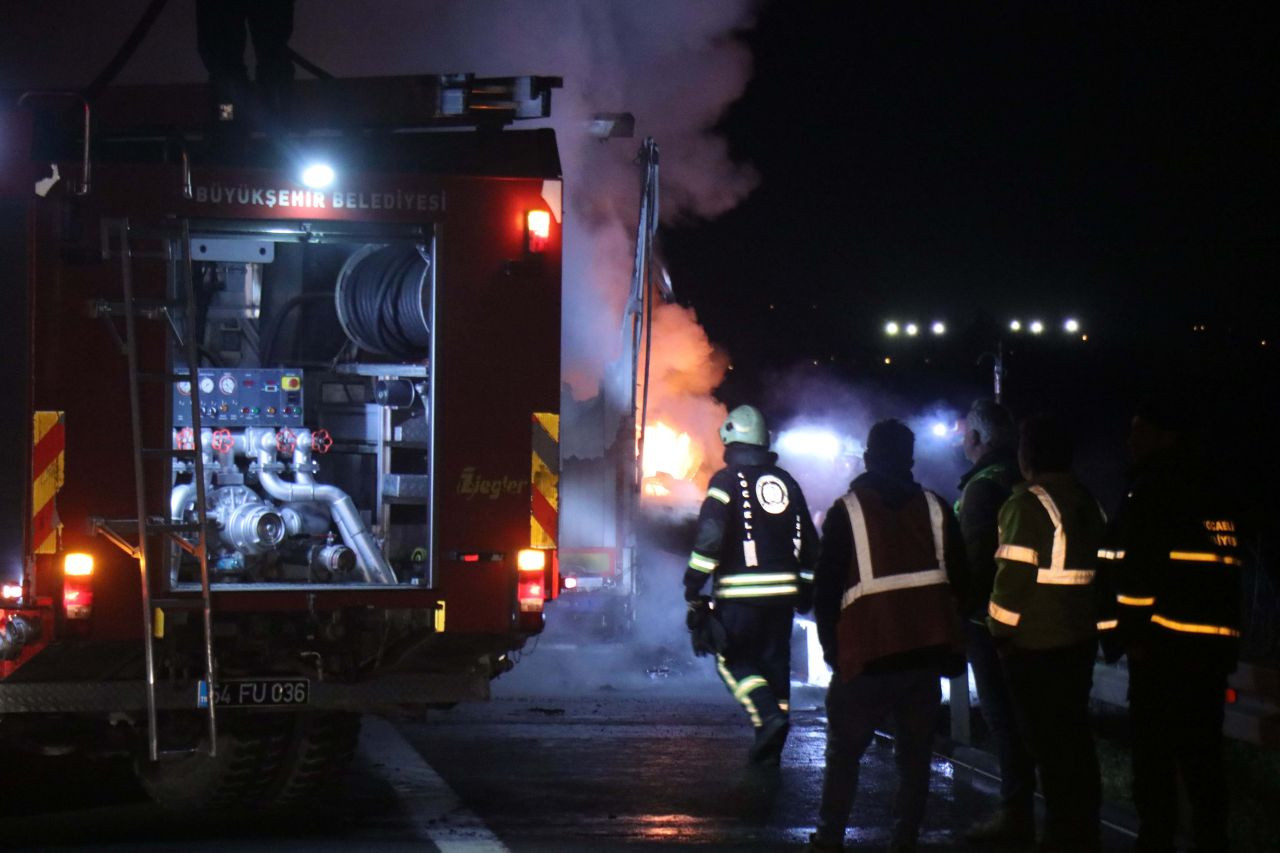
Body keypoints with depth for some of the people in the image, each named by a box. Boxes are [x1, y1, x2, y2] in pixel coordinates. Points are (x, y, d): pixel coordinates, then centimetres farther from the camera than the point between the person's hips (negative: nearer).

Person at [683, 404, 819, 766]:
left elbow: (710, 535, -16)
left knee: (733, 659, 4)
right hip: (783, 588, 5)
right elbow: (809, 543, 18)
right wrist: (806, 589, 26)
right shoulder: (787, 482, 14)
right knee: (775, 661, 10)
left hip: (740, 592, -5)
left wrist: (694, 585, -12)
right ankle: (770, 748, 10)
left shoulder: (727, 480, -5)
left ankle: (769, 716, -19)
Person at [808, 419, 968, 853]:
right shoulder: (935, 509, 6)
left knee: (844, 752, 8)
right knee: (914, 753, 9)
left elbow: (825, 591, -2)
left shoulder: (846, 512, -3)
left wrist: (832, 648, 9)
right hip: (926, 655, 3)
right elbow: (960, 582, 11)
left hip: (868, 659, -3)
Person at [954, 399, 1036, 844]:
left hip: (989, 614, -9)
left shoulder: (984, 485, -16)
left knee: (1001, 715, -5)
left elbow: (973, 555, -20)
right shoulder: (1022, 479, 11)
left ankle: (1015, 813, -4)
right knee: (1015, 712, 14)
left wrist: (960, 609, -14)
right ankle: (1019, 805, 20)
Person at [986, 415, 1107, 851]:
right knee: (1075, 736, 15)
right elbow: (1099, 567, 13)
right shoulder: (1088, 503, 9)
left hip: (1034, 647, -7)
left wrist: (999, 630, -6)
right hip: (1081, 640, 7)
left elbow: (1012, 575, -17)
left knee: (1048, 743, -2)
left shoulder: (1028, 504, -14)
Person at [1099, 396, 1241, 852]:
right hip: (1215, 642, 7)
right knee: (1203, 752, 12)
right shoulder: (1212, 490, 16)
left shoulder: (1152, 488, -7)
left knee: (1155, 751, -2)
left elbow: (1136, 569, -16)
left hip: (1165, 640, -7)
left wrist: (1132, 632, -12)